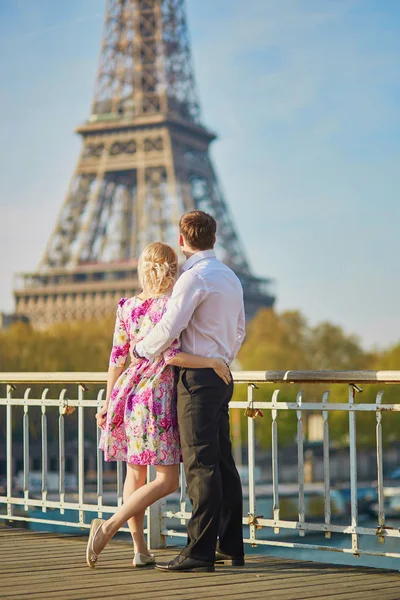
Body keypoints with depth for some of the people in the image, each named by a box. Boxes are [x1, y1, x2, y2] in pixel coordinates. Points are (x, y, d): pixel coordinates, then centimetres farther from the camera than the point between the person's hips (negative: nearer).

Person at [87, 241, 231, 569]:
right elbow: (170, 355, -19)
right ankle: (108, 527, -12)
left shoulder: (126, 306, 6)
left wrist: (109, 402, 12)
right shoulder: (171, 305, -11)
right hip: (157, 394, -7)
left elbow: (117, 358, 7)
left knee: (135, 472, 13)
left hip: (127, 391, 7)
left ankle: (141, 549, 13)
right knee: (168, 479, -1)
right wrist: (213, 361, -11)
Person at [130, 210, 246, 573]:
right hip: (221, 376, 9)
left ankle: (200, 552, -11)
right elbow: (239, 332, 23)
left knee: (201, 464, -10)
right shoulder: (231, 278, 16)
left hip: (198, 377, -9)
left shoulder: (195, 277, -13)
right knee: (222, 462, 11)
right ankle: (230, 546, 16)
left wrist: (140, 350, 0)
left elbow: (168, 329, -17)